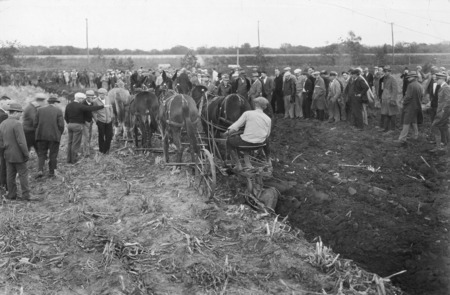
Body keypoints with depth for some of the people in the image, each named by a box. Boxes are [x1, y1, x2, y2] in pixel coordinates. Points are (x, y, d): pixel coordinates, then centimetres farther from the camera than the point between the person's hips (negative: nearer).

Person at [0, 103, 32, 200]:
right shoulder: (17, 124, -19)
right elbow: (21, 142, -21)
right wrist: (26, 154, -12)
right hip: (18, 155, -7)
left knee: (10, 175, 12)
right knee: (23, 174, 2)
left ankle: (11, 194, 18)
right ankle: (26, 195, 4)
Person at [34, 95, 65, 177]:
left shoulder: (40, 110, 3)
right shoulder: (58, 111, -4)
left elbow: (35, 123, 3)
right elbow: (61, 125, -9)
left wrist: (39, 132, 16)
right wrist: (59, 134, 7)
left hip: (41, 136, 2)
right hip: (54, 136, -2)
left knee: (41, 154, 10)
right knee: (53, 155, 10)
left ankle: (40, 170, -6)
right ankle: (51, 172, 14)